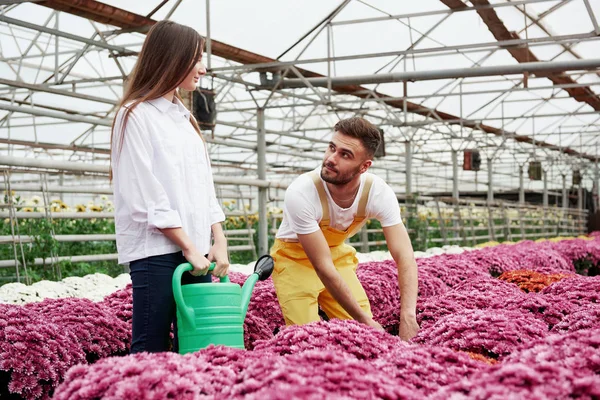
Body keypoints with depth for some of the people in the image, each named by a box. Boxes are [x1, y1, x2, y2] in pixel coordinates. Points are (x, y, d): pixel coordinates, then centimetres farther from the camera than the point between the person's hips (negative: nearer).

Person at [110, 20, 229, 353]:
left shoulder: (184, 118, 19)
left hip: (195, 249, 7)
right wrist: (188, 247, -12)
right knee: (151, 350, -6)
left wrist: (219, 241, 5)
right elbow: (146, 195, -11)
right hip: (157, 250, -7)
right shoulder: (136, 115, -4)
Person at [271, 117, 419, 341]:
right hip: (295, 257, -4)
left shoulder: (379, 192, -25)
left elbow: (404, 256, -27)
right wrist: (365, 320, -30)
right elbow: (323, 268, -32)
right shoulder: (301, 193, -35)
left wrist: (408, 316, -41)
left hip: (337, 254, 4)